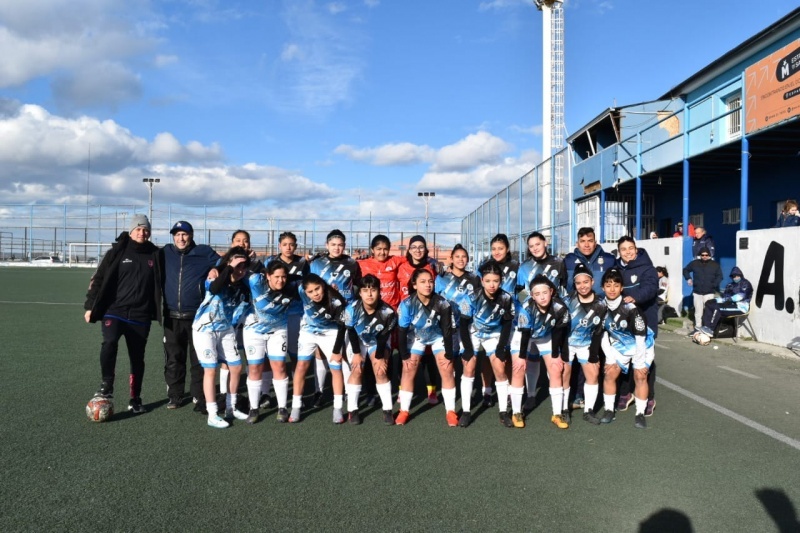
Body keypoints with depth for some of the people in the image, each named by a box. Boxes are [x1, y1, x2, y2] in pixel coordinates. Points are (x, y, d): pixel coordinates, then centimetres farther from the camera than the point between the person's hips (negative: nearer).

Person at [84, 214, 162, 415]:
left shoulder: (155, 255, 3)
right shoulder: (117, 252, 0)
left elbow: (160, 285, 10)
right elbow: (98, 279, 3)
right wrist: (90, 306, 1)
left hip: (140, 316, 2)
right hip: (114, 311, -2)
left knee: (137, 358, 8)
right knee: (109, 342, -27)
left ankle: (135, 399, 22)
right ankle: (107, 385, -10)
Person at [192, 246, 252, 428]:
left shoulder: (243, 289, -1)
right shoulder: (215, 278, -14)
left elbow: (236, 317, 5)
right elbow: (214, 289, -41)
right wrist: (230, 268, -40)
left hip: (226, 330, 6)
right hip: (205, 329, -6)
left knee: (237, 367, 6)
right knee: (211, 370, -6)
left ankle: (231, 408, 22)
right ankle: (212, 415, 3)